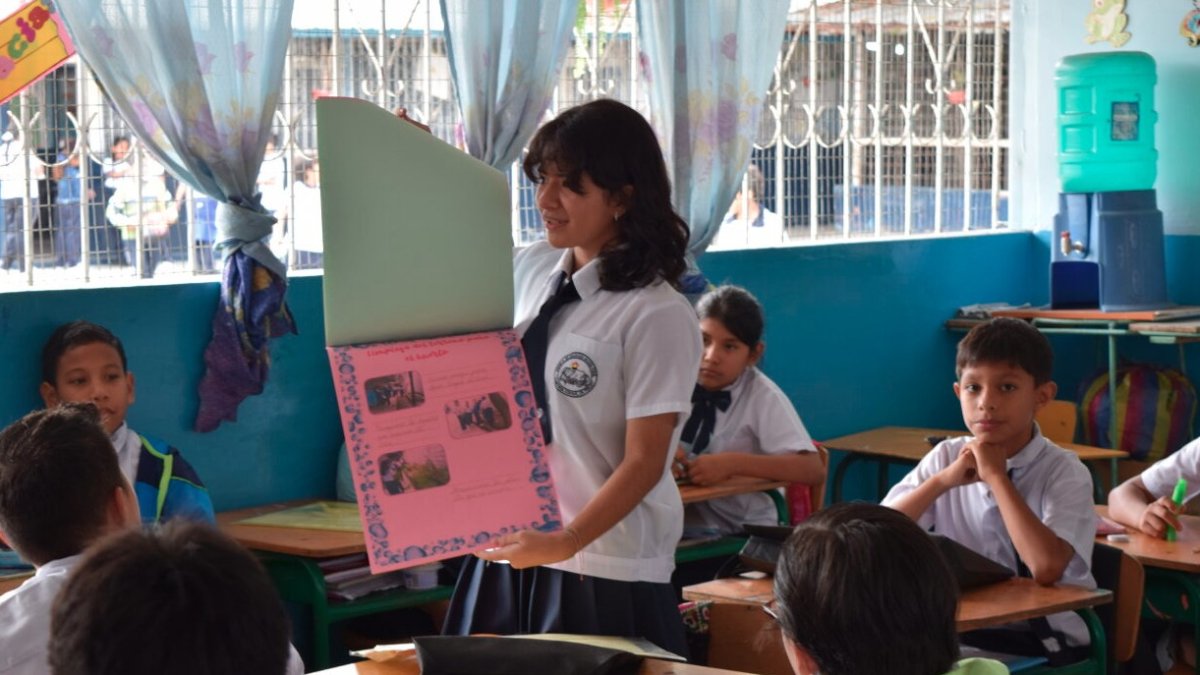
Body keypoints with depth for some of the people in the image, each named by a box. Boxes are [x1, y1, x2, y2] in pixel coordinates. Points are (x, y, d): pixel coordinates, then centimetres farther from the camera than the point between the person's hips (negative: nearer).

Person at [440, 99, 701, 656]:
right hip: (508, 549, 6)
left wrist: (567, 542, -27)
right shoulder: (530, 268, 4)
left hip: (605, 572, -6)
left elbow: (644, 462, -16)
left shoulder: (657, 315, -15)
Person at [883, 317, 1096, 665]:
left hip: (1045, 643, -4)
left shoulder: (1064, 471, -9)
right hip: (962, 630, 4)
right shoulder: (945, 457, 3)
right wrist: (943, 480, -14)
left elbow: (1046, 568, -25)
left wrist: (996, 475, -18)